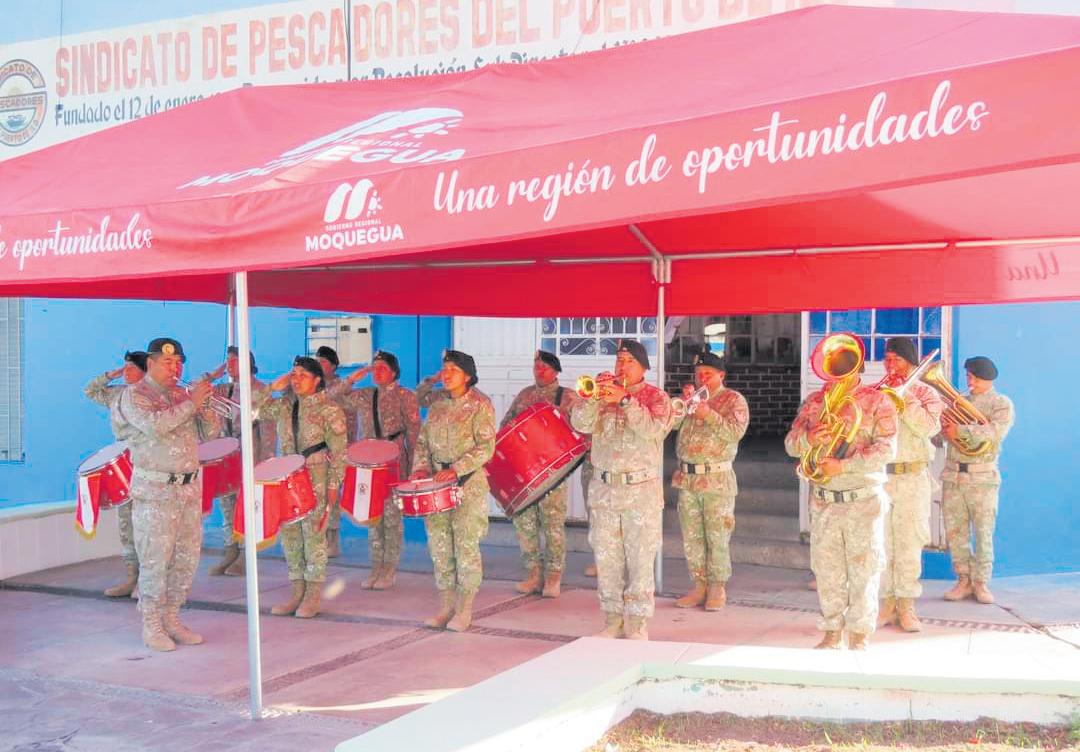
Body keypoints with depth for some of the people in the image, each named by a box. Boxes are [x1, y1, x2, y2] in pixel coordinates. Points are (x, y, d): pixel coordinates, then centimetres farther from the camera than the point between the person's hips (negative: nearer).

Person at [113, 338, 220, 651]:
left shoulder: (182, 395, 14)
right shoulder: (134, 395, -5)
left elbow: (211, 432, 10)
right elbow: (154, 425, -24)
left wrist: (205, 405, -7)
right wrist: (190, 404, -22)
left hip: (189, 488, 6)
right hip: (155, 492, -6)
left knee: (187, 558, 9)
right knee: (155, 560, -3)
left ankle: (172, 619, 21)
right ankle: (151, 625, 7)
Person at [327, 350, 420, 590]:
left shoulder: (405, 396, 0)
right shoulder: (363, 396, 13)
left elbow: (414, 432, -2)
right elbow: (332, 397, 9)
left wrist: (412, 465, -8)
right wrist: (351, 379, 0)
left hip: (394, 464, -5)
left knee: (391, 515, -2)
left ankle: (390, 570, 5)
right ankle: (377, 566, 16)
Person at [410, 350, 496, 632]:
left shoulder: (480, 405, -5)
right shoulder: (436, 407, 14)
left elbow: (486, 447, -13)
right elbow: (423, 442, 17)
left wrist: (456, 470, -20)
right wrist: (421, 467, -2)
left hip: (469, 484, -6)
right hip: (438, 483, 6)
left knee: (466, 546, -3)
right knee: (439, 546, 6)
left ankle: (465, 610, 6)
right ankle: (447, 607, 16)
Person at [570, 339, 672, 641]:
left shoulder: (656, 397, 1)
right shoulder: (603, 394, 10)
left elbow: (653, 428, -18)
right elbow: (581, 424, -5)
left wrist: (624, 400, -23)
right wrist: (594, 396, -19)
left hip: (642, 491, -3)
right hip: (603, 489, 4)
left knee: (640, 561, -2)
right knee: (607, 560, 8)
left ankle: (637, 624, 6)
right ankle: (613, 621, 18)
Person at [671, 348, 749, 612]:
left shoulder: (733, 400, 1)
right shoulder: (691, 397, 16)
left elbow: (736, 432, -15)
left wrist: (708, 415, -21)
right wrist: (683, 403, -11)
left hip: (717, 479, -5)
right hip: (687, 477, 5)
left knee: (717, 538, -2)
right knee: (691, 537, 8)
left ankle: (717, 589, 8)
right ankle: (699, 586, 17)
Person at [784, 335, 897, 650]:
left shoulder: (877, 402, -5)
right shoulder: (814, 402, 8)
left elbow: (887, 448, -15)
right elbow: (790, 443, 6)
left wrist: (843, 465, -23)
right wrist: (808, 439, -17)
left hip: (864, 502, -4)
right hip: (824, 502, 4)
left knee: (864, 571, 1)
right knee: (826, 571, 8)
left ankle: (859, 637, 11)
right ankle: (832, 633, 20)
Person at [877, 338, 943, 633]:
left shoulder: (925, 393, 6)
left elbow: (928, 427, -12)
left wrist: (903, 395, -11)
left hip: (912, 478, -2)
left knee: (909, 544, 1)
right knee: (881, 544, 2)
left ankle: (906, 606, 9)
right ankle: (887, 603, 11)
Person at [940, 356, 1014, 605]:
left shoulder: (1001, 404, 1)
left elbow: (996, 431, -18)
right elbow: (940, 431, 13)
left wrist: (960, 430, -20)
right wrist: (944, 430, -10)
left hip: (982, 478, -4)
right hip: (953, 476, 5)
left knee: (983, 533, 1)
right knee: (954, 532, 5)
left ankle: (981, 583, 12)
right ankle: (964, 580, 15)